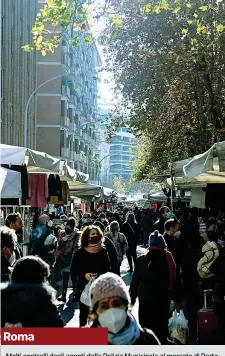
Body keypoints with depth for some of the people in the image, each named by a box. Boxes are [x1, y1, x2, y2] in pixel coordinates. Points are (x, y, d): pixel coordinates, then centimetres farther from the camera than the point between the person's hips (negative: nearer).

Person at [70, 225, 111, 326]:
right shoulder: (80, 252, -5)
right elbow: (73, 269, -3)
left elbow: (107, 269, 3)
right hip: (84, 286, -1)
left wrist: (101, 275, -15)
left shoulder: (103, 251, 0)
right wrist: (84, 275, -18)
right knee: (84, 311, 7)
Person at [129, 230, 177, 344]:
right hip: (163, 300, 1)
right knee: (161, 328, 9)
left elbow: (135, 281, -4)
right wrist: (177, 300, 7)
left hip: (145, 300, 0)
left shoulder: (141, 260, -5)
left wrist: (132, 298, 4)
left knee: (146, 329, 10)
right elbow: (174, 281, -2)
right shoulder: (169, 260, -4)